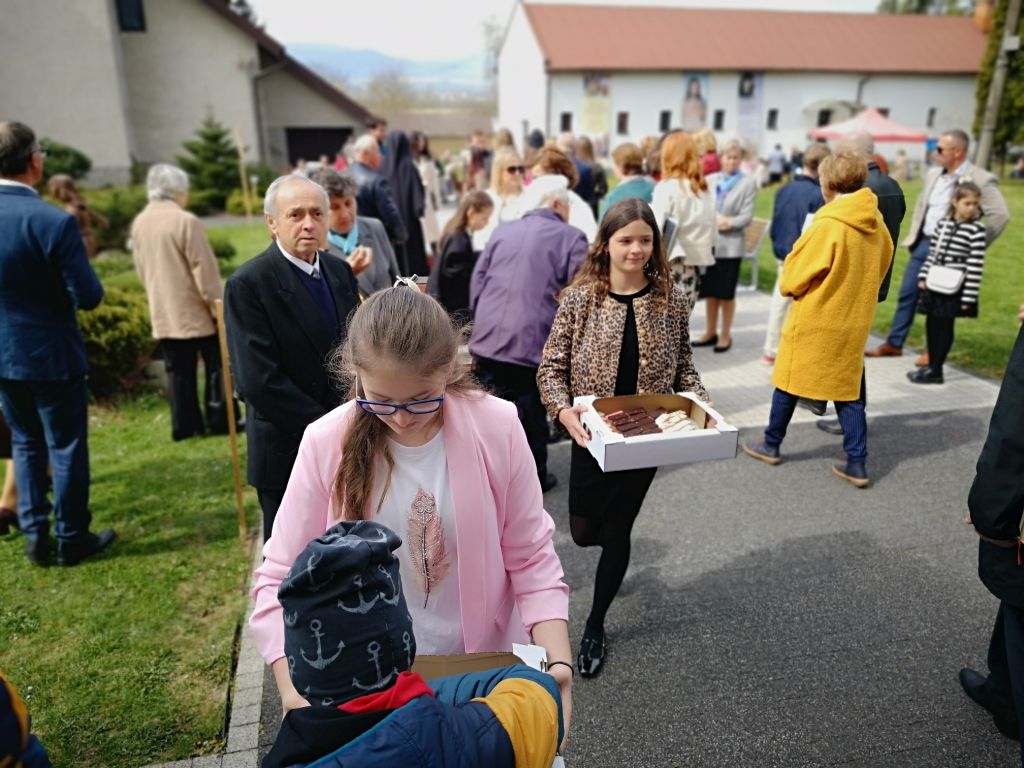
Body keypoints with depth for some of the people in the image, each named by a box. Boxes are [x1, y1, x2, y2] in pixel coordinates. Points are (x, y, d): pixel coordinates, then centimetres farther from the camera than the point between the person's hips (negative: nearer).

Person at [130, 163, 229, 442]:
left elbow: (142, 268, 14)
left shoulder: (139, 223, 7)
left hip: (163, 312, 6)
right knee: (215, 365, 4)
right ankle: (219, 420, 6)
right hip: (196, 310, -6)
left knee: (178, 370, 9)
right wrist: (218, 306, -9)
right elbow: (205, 269, -15)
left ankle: (184, 425, 12)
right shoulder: (186, 221, -15)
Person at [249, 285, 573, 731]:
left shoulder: (497, 428, -17)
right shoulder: (326, 444, -17)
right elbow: (281, 578, -11)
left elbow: (530, 558, -10)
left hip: (487, 670, 1)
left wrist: (558, 662, -20)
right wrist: (295, 691, -23)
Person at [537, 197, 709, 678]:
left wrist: (699, 405, -12)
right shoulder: (580, 298, -9)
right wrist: (563, 410, -24)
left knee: (617, 531, 9)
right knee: (583, 530, 10)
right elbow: (551, 368, -7)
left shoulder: (671, 301, -4)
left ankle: (595, 626, 32)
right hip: (593, 435, 0)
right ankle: (613, 542, 51)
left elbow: (683, 368, 5)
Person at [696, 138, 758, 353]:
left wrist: (729, 223, -21)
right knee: (710, 291, 11)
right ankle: (711, 332, 24)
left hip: (731, 244, -3)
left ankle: (725, 335, 17)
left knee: (726, 293, 4)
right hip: (709, 242, 3)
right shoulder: (710, 180, 9)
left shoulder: (748, 183, -1)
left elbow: (747, 216, -8)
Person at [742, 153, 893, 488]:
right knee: (847, 387, 12)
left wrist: (787, 285, 7)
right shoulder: (875, 222, 1)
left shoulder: (828, 224, -19)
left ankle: (771, 444, 25)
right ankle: (856, 463, 11)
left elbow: (795, 278, -14)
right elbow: (881, 264, 13)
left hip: (814, 318, -6)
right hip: (854, 320, 6)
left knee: (789, 380, 11)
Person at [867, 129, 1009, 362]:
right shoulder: (933, 175, 9)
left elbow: (1000, 215, -15)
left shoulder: (981, 180, -12)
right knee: (907, 294, 10)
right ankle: (894, 343, 21)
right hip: (923, 244, 6)